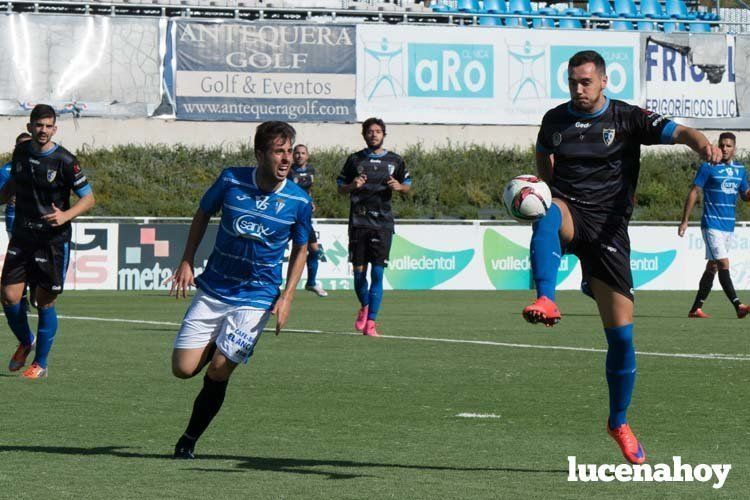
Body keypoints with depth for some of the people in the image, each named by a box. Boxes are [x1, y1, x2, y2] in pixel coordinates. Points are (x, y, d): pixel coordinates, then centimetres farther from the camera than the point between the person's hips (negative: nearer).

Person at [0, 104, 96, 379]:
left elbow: (88, 198, -8)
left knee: (45, 302, 1)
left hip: (53, 240, -4)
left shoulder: (64, 161, -12)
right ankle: (26, 342, 27)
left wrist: (65, 216, -23)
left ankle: (40, 363, 16)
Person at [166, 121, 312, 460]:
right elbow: (203, 215, 10)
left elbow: (300, 249, 7)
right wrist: (187, 262, 1)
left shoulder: (299, 201, -8)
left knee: (218, 371, -11)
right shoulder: (231, 180, -8)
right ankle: (215, 347, 30)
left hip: (256, 299, -2)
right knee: (183, 368, -5)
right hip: (212, 290, 2)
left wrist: (287, 297, -4)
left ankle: (189, 440, 8)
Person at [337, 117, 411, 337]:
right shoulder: (354, 160, 8)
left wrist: (399, 186, -4)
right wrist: (352, 186, -9)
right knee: (358, 271, 2)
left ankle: (370, 323, -4)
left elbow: (408, 185, 18)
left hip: (383, 222, -1)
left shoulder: (394, 161, 8)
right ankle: (364, 307, 30)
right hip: (359, 221, 1)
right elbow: (340, 188, 12)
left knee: (377, 273, -7)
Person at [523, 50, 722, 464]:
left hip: (608, 226, -1)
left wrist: (702, 144, -36)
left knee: (621, 334, -4)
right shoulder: (554, 120, 9)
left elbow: (675, 131, -14)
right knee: (547, 214, -40)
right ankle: (546, 301, -53)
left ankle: (619, 423, 15)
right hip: (568, 213, 1)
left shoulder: (627, 119, 0)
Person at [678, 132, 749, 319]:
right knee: (723, 263, -15)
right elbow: (694, 192, -4)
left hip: (729, 226, 6)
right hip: (712, 224, -6)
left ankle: (696, 308, 15)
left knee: (712, 266, 9)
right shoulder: (708, 167, -5)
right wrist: (685, 220, -7)